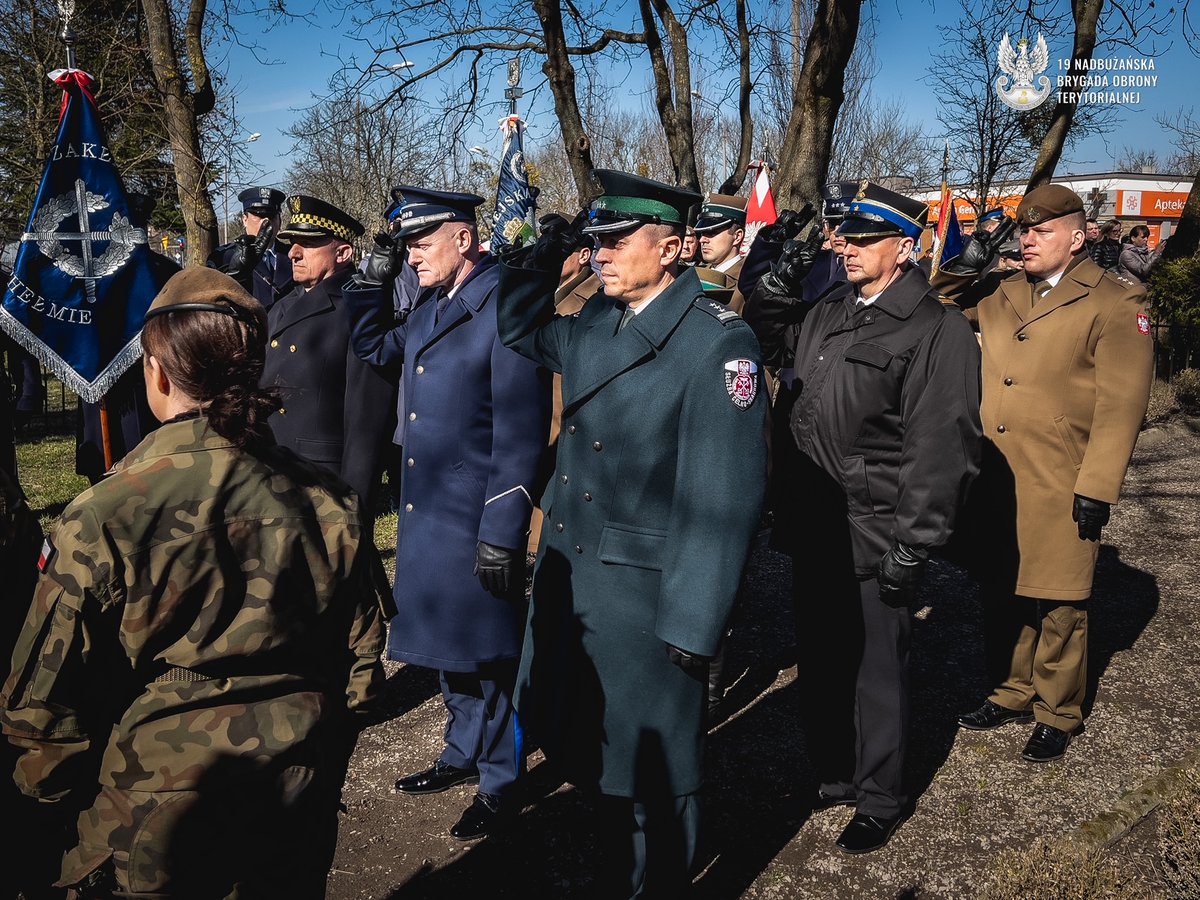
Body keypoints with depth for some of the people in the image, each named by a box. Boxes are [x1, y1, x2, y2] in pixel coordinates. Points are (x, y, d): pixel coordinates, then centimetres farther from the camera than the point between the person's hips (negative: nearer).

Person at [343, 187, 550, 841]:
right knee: (446, 639, 20)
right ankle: (464, 754, 38)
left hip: (477, 516, -8)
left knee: (486, 650, 5)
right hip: (426, 509, 8)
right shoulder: (431, 306, 9)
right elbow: (375, 351, 25)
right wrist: (374, 279, 9)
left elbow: (521, 432, -20)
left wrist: (502, 534, -21)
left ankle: (500, 782, 23)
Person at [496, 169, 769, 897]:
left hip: (645, 595, -7)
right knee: (593, 753, 23)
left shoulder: (717, 339, -17)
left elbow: (727, 494, -20)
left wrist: (695, 623, -20)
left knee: (650, 774, 11)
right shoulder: (594, 323, 5)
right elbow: (520, 329, 25)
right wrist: (542, 260, 5)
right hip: (568, 577, 8)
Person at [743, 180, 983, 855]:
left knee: (876, 672, 9)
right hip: (816, 528, 7)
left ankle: (881, 799, 29)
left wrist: (911, 549, -19)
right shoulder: (828, 312, 8)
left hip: (877, 540, -7)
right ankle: (833, 774, 40)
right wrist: (772, 280, 7)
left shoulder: (938, 331, -15)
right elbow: (766, 339, 25)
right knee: (822, 660, 19)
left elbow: (941, 450, -18)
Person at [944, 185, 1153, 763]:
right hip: (994, 481, 5)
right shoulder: (999, 293, 11)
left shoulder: (1117, 302, -6)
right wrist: (961, 268, 3)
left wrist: (1097, 488, -15)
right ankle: (1013, 692, 36)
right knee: (1003, 595, 17)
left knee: (1056, 606, 7)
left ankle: (1057, 715, 26)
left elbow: (1121, 404, -12)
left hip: (1060, 490, -5)